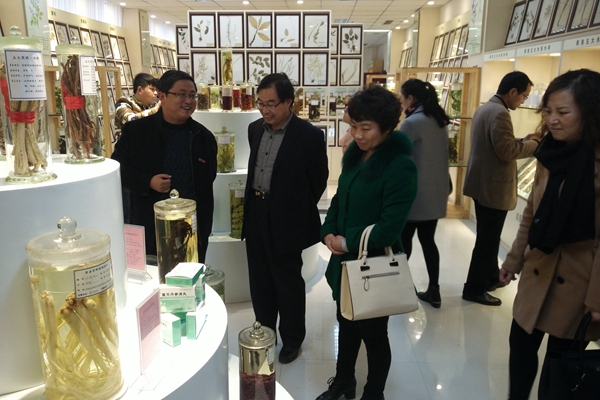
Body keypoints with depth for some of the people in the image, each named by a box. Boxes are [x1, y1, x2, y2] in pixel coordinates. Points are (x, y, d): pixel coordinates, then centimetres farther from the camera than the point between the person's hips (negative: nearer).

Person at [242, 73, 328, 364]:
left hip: (286, 221, -6)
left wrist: (298, 211, 1)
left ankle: (292, 339, 30)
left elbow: (319, 179, -6)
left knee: (288, 282, 10)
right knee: (260, 280, 17)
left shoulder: (309, 135, -13)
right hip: (256, 217, 6)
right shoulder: (255, 129, 5)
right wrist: (252, 204, 12)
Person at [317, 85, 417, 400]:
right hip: (345, 260, 7)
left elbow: (390, 227, -24)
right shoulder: (355, 155, 3)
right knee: (346, 323, 23)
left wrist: (348, 241, -16)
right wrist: (328, 233, -6)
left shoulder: (400, 166, -21)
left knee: (373, 333, 13)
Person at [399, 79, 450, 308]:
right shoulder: (440, 120, 9)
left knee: (404, 240, 6)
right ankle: (433, 291, 17)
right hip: (435, 192, 7)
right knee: (428, 240, 12)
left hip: (414, 193, -7)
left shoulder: (412, 122, -15)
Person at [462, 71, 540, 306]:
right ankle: (474, 289, 11)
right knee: (488, 239, 0)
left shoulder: (484, 109, 13)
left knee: (488, 237, 21)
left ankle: (490, 278, 36)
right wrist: (534, 143, -8)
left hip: (483, 184, 11)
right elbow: (507, 151, -24)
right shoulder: (499, 113, -20)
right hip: (493, 187, -10)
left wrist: (524, 140, 9)